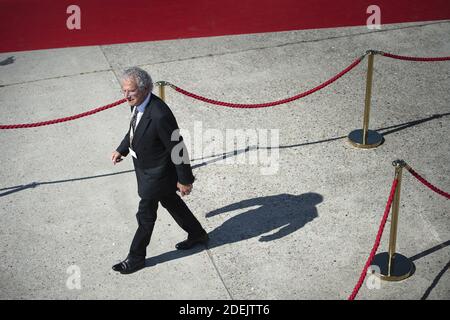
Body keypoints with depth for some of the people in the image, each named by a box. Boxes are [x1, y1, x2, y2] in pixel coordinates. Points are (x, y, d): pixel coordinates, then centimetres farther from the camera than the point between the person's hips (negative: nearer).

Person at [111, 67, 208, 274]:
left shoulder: (159, 115, -36)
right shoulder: (138, 103, -8)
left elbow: (177, 148, -27)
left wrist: (184, 180, -20)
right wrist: (122, 150, 9)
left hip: (156, 173, -9)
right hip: (146, 167, 9)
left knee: (145, 216, 8)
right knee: (171, 202, 26)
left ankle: (136, 258, 28)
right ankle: (197, 235, 46)